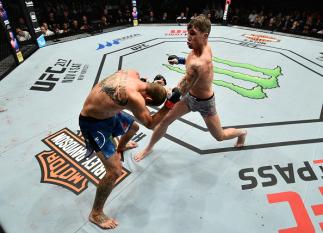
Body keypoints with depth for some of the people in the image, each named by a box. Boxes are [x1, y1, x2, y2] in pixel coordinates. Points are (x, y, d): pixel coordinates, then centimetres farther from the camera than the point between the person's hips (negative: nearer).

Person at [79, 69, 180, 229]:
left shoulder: (132, 73, -10)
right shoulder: (134, 97, -35)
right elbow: (150, 124, -19)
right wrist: (171, 103, -23)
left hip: (106, 111, 9)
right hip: (93, 122, -9)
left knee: (133, 127, 32)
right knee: (115, 171, -12)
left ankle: (120, 148, 68)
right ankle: (96, 214, 12)